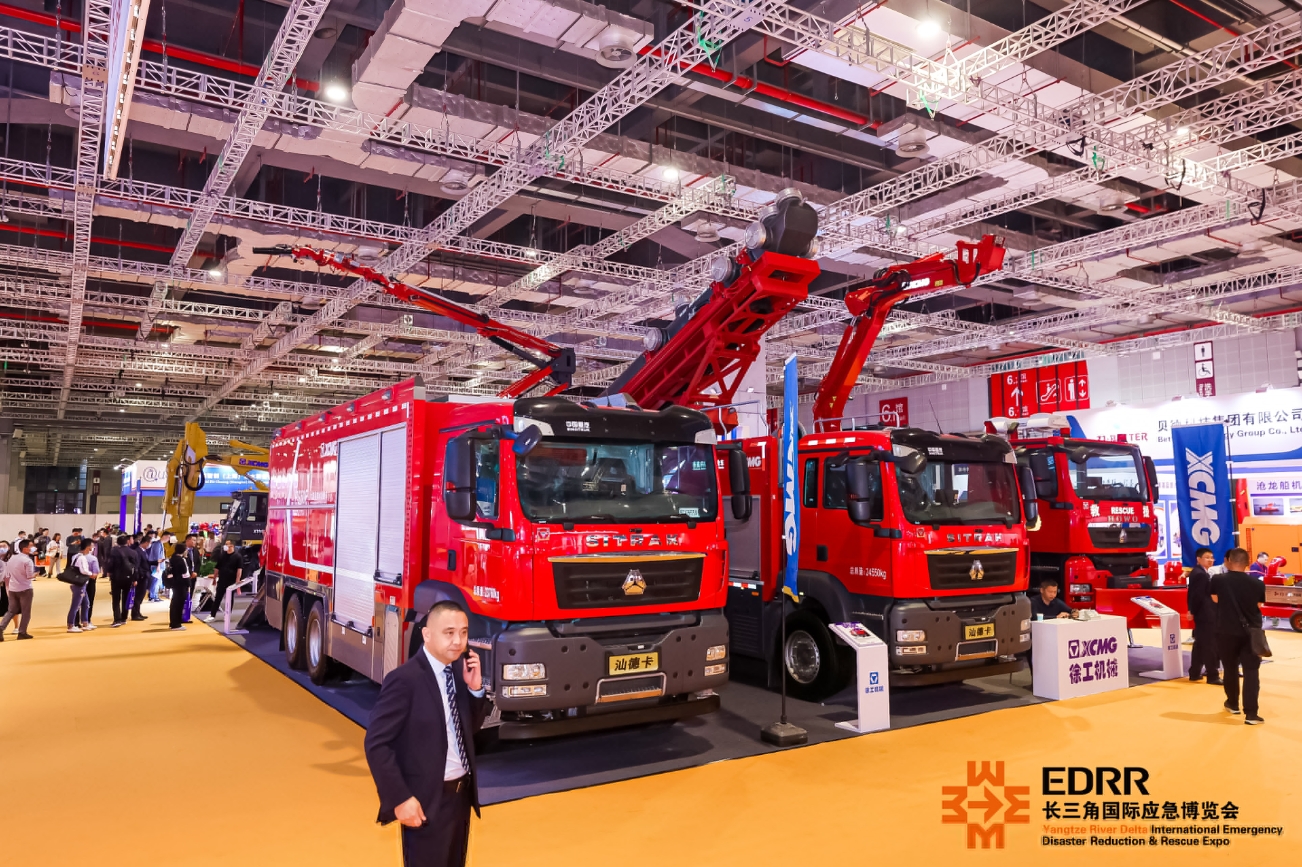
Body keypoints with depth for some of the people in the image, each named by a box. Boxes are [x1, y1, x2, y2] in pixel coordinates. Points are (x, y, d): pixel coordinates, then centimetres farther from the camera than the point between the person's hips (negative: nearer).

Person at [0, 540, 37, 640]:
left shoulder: (11, 558, 6)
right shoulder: (27, 560, -16)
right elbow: (30, 576, -18)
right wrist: (36, 574, 2)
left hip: (12, 589, 6)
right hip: (25, 589, -6)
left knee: (11, 611, 16)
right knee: (26, 612, 5)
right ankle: (22, 632, 8)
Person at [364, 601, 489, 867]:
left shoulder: (459, 670, 2)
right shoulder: (405, 679, -20)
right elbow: (376, 744, -18)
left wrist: (475, 689, -7)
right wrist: (400, 799, -19)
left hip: (462, 793, 7)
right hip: (427, 801, -7)